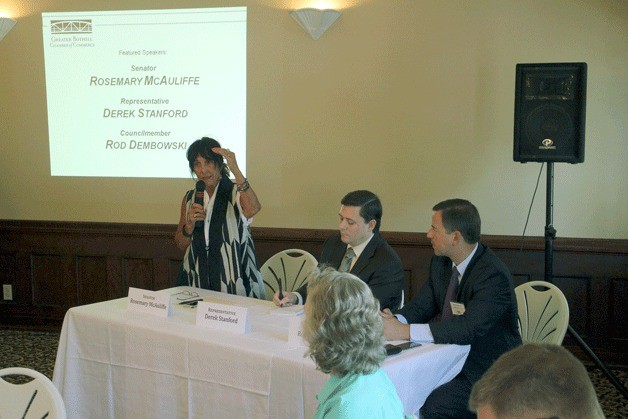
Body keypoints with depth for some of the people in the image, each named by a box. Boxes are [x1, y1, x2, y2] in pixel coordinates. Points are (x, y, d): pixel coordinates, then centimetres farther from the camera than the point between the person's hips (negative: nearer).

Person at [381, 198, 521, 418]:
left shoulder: (494, 275, -23)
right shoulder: (441, 262, 2)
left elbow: (469, 327, -34)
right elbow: (421, 306, 6)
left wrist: (403, 331, -35)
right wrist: (396, 320, -18)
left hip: (488, 371, -7)